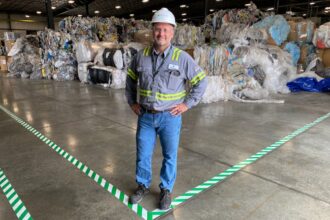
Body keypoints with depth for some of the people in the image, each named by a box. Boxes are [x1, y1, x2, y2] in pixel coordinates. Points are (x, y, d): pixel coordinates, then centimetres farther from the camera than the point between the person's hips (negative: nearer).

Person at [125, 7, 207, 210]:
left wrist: (187, 104, -7)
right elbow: (131, 79, 15)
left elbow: (201, 81, -2)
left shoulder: (182, 58, -10)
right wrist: (132, 102, 9)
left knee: (169, 156, 11)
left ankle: (166, 190, 32)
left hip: (170, 117, -2)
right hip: (145, 116, 3)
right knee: (143, 154, 14)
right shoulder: (141, 56, 0)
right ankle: (143, 186, 37)